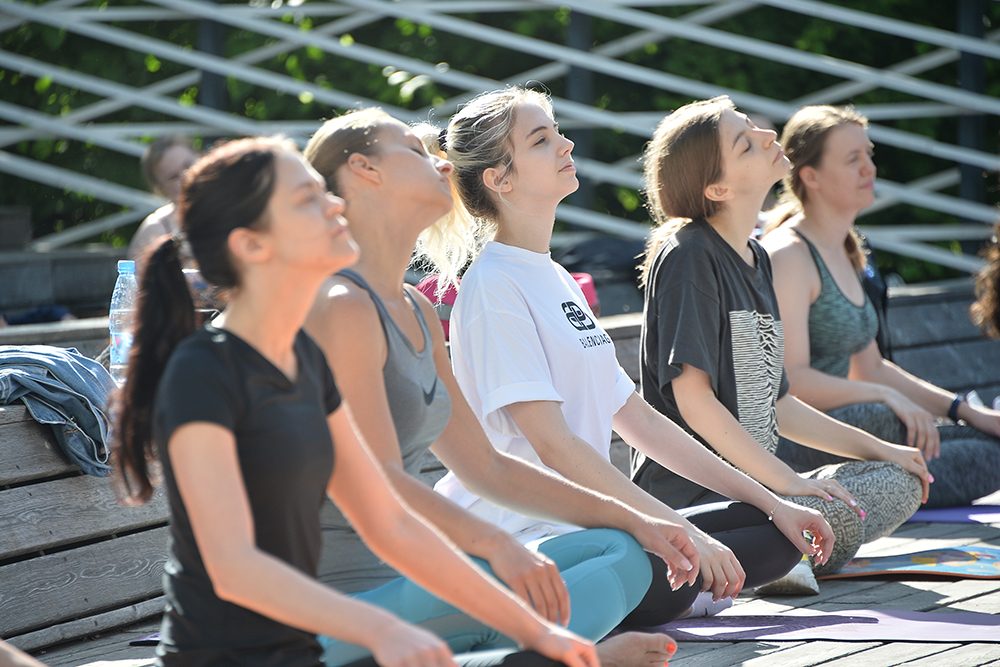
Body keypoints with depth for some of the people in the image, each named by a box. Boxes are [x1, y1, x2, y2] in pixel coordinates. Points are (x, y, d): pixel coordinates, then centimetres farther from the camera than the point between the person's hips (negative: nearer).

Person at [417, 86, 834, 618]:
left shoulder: (557, 279, 19)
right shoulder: (493, 286, -10)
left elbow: (638, 420, 19)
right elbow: (553, 444, -18)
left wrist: (770, 501, 14)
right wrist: (681, 530, -21)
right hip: (518, 530, -9)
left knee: (780, 536, -1)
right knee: (662, 580, -31)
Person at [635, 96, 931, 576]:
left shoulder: (755, 258, 16)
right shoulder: (687, 257, -12)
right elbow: (694, 400, -20)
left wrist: (878, 450, 16)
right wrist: (789, 482, -20)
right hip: (687, 496, -10)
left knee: (900, 484, 4)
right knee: (840, 518, -29)